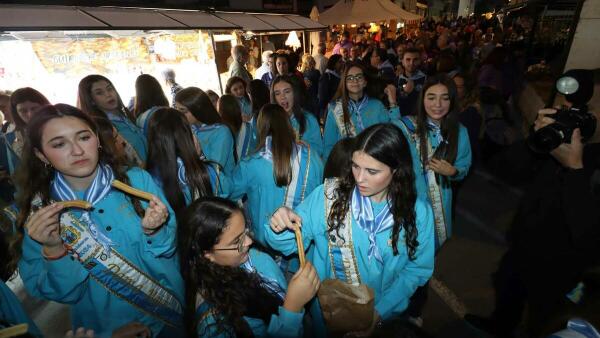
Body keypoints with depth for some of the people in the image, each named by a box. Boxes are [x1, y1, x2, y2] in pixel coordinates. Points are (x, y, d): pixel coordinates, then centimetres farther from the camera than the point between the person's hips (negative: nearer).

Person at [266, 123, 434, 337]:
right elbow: (288, 244, -13)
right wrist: (279, 229, -36)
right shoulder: (327, 196, -20)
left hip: (386, 314, 1)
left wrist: (380, 312, -18)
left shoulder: (419, 212, -16)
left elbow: (417, 269, -9)